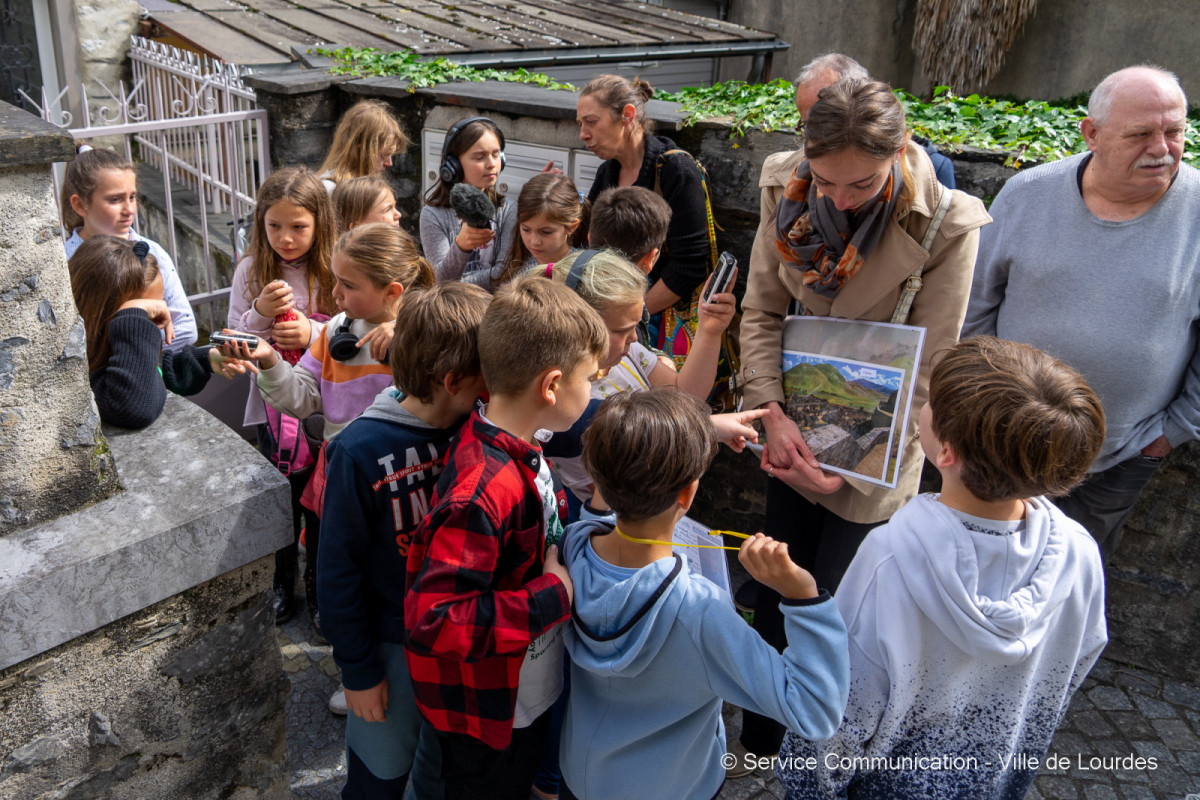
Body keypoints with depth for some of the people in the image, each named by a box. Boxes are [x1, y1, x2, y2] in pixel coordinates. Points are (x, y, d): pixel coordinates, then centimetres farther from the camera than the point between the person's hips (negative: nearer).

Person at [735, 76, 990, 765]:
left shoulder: (947, 226, -20)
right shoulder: (788, 192, -9)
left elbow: (926, 367, -16)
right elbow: (763, 310, -4)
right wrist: (772, 411, -17)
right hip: (795, 429, 4)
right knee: (775, 586, 19)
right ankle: (759, 735, 46)